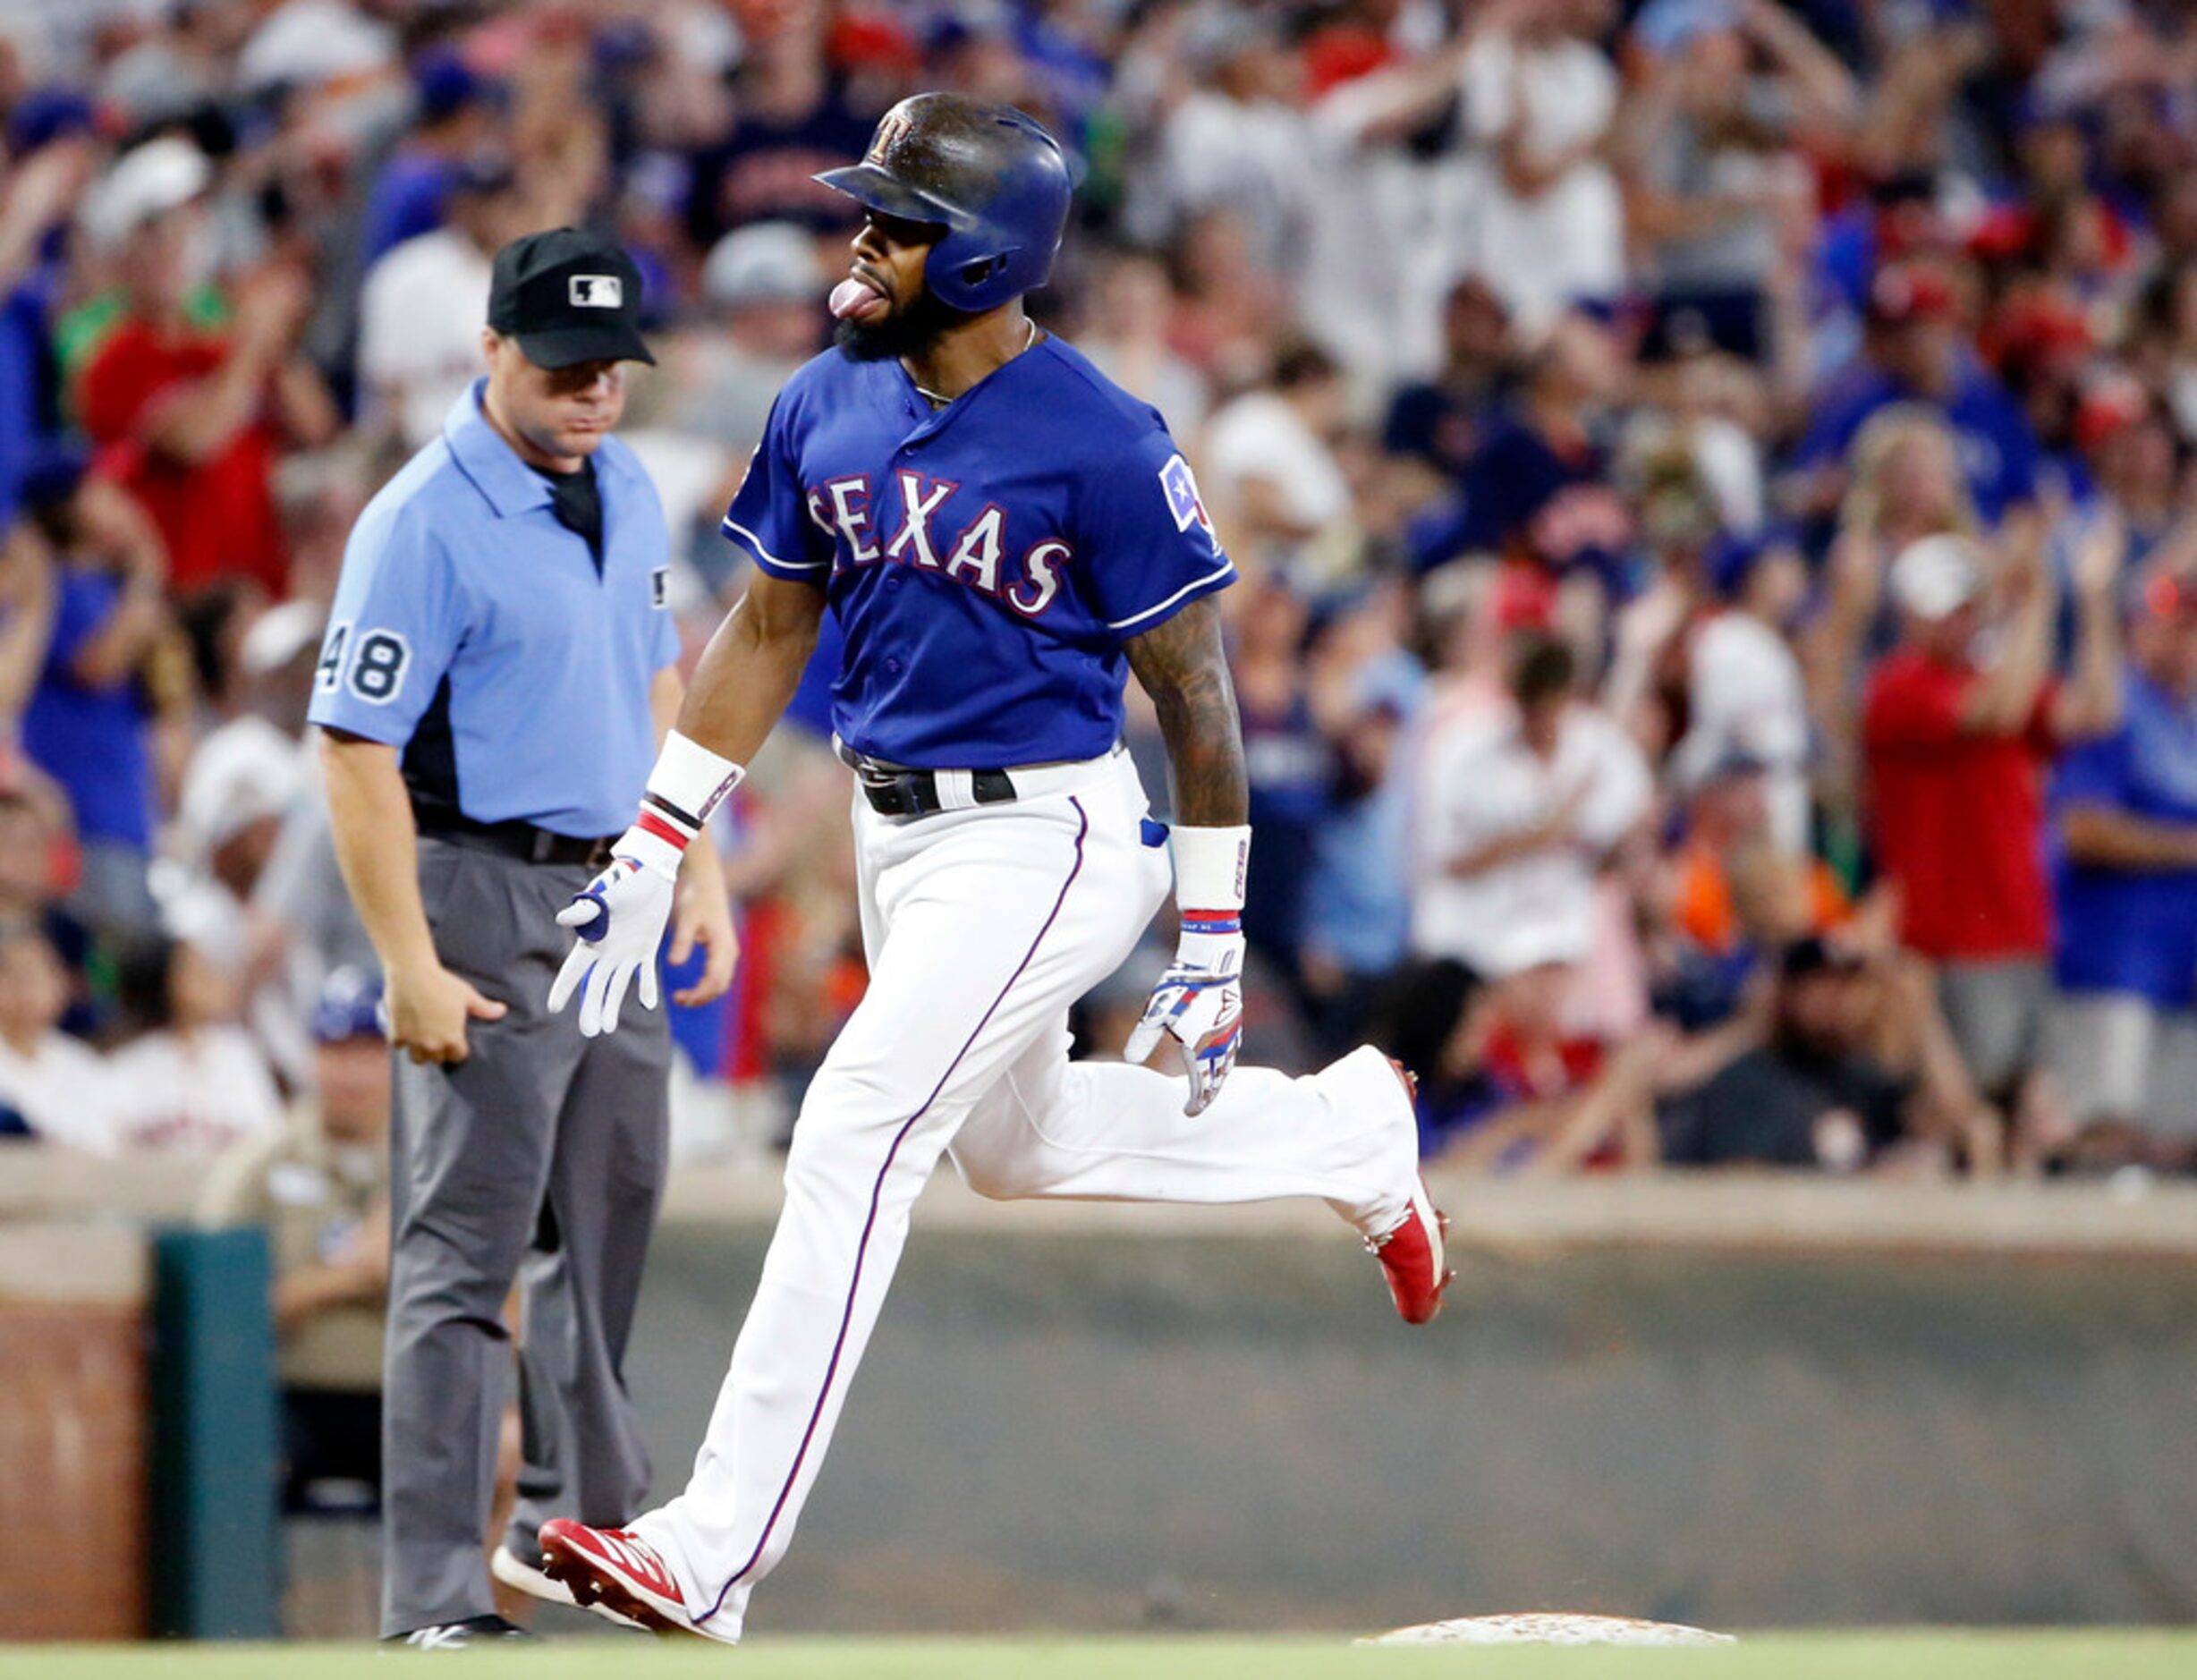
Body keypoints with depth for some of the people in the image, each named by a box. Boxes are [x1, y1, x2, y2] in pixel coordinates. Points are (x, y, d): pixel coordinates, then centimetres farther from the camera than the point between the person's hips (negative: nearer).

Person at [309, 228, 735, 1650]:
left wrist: (697, 868, 16)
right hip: (486, 896, -8)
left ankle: (579, 1522, 35)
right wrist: (411, 967, -22)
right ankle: (437, 1599, -10)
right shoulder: (426, 523, -18)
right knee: (468, 1242, -9)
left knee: (617, 1208, 18)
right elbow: (357, 746, -19)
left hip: (612, 891, 8)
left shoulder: (626, 488, 7)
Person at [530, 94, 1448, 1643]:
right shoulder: (828, 409, 0)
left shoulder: (1100, 445, -19)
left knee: (854, 1141, -17)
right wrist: (649, 856, 8)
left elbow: (1194, 691, -12)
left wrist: (1215, 948, -10)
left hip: (1043, 835, -8)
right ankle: (1352, 1132, 46)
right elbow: (769, 633, 11)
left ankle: (715, 1554, -16)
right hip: (896, 829, 8)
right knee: (1017, 1146, 22)